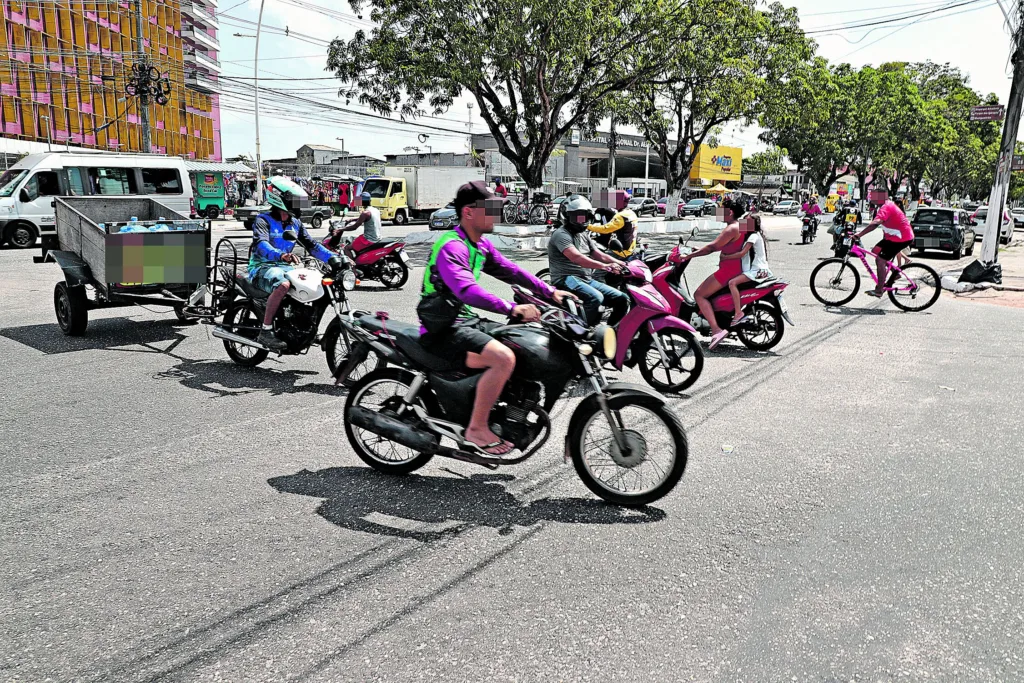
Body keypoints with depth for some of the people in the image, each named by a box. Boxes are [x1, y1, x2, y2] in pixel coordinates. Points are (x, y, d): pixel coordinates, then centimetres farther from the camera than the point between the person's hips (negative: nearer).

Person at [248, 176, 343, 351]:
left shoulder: (295, 223, 15)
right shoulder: (263, 220, -8)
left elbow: (311, 245, 11)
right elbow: (260, 244, -26)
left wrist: (333, 258, -6)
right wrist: (280, 255, -47)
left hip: (286, 267, 7)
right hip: (263, 267, -7)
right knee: (283, 284, -40)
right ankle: (265, 331, -32)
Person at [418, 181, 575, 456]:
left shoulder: (481, 245, 12)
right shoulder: (451, 247, -19)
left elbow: (508, 270, 18)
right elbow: (465, 289, -34)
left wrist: (549, 291, 9)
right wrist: (511, 308, -41)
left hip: (465, 320, 10)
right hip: (443, 328, -10)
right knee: (504, 358, -29)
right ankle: (477, 428, -15)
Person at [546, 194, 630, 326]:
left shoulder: (584, 235, 21)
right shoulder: (562, 234, -10)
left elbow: (599, 255, 17)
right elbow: (576, 257, -26)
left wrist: (623, 264, 1)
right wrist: (604, 266, -36)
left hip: (587, 280, 9)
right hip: (567, 279, -9)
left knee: (622, 300, -1)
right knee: (595, 298, -36)